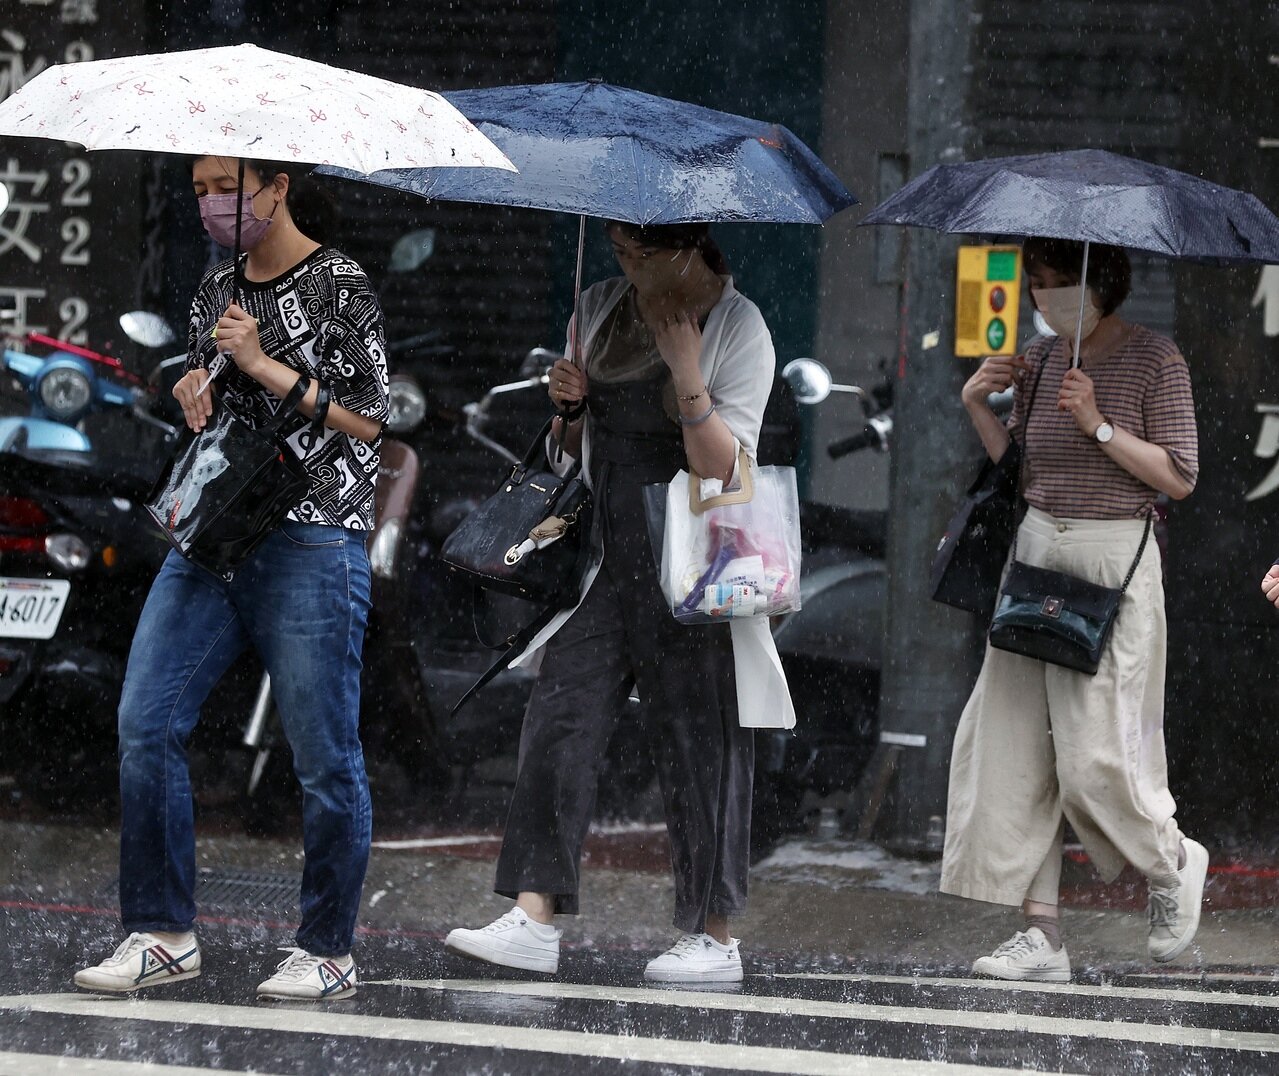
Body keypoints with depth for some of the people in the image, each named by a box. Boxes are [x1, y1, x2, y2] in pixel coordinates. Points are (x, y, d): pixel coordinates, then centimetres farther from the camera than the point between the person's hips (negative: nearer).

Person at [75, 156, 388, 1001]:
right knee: (147, 727, -1)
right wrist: (195, 391, 5)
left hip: (311, 540, -7)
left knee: (323, 756, -3)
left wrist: (262, 365, -13)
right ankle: (164, 934, 5)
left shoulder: (339, 287, -4)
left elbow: (369, 418, -8)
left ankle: (328, 953, 6)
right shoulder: (216, 290, 16)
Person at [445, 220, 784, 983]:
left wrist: (686, 374, -24)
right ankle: (534, 920, -7)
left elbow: (726, 472, -15)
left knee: (698, 741, -1)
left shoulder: (738, 328, -8)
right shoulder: (601, 309, 10)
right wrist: (568, 407, -2)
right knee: (561, 719, -5)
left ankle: (715, 938, 7)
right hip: (609, 558, 6)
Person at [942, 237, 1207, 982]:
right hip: (1037, 551, 6)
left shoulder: (1155, 360, -6)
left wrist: (1099, 426, -18)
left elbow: (1180, 477, -10)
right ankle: (1042, 935, 2)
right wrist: (980, 407, 4)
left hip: (1113, 563, -6)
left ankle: (1175, 863, 23)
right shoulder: (1042, 361, 10)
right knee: (1016, 744, -1)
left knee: (1096, 754, -8)